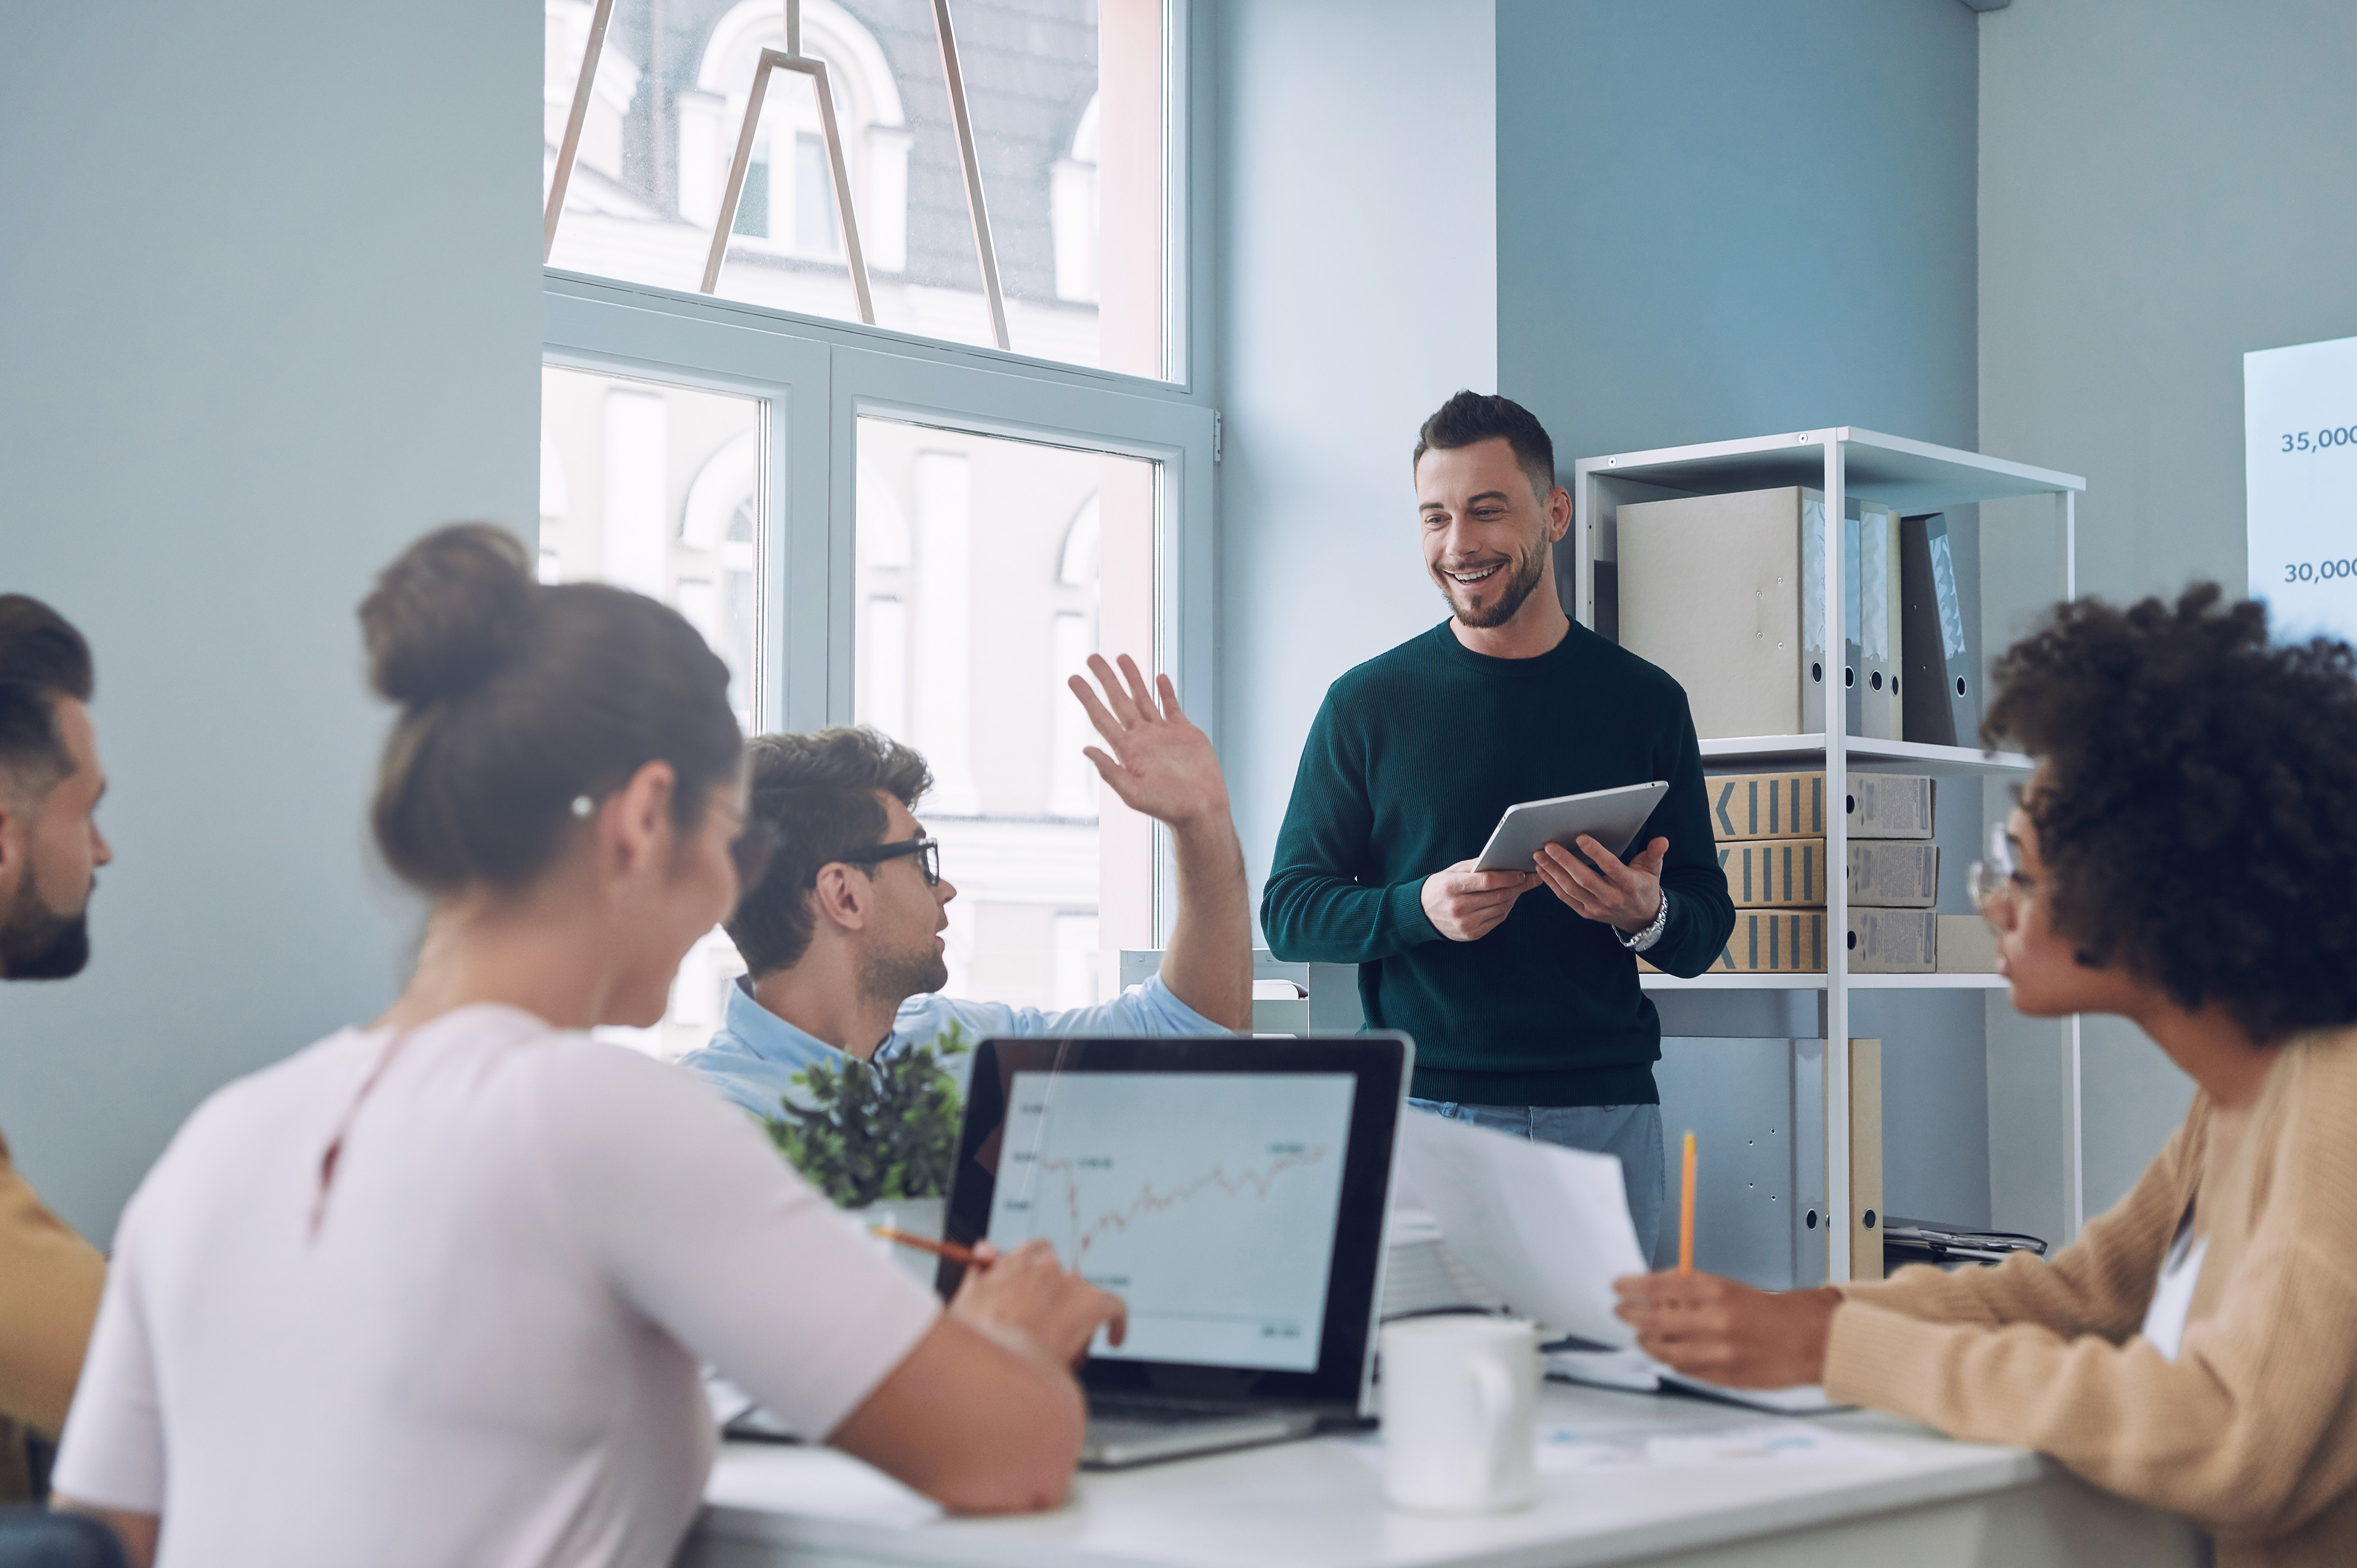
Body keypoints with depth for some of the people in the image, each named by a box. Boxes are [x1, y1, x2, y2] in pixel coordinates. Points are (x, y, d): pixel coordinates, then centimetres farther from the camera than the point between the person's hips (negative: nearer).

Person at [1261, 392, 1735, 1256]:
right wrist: (1420, 908, -15)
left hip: (1601, 1113, 1)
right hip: (1419, 1109, -1)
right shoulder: (1367, 702, 4)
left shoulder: (1645, 701, 8)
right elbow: (1289, 910, 3)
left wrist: (1645, 917, -14)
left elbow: (1706, 931, 9)